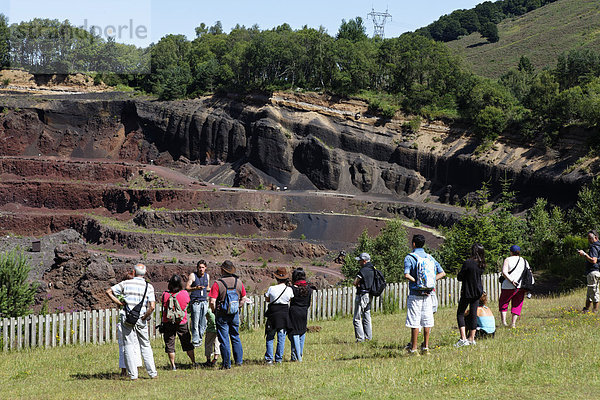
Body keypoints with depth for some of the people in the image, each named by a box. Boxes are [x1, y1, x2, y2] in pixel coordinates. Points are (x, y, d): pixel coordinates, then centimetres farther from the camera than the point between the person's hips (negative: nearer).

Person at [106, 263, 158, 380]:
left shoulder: (126, 284, 0)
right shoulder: (149, 287, -1)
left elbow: (109, 292, 3)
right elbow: (152, 306, -11)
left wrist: (118, 302, 4)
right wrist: (144, 317, 2)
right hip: (141, 320, 1)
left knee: (129, 345, 3)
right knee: (145, 345, 12)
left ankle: (133, 374, -1)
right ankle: (152, 372, 11)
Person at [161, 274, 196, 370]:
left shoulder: (165, 294, -12)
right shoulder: (185, 294, -9)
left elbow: (164, 306, 0)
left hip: (168, 322, -1)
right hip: (182, 322, 1)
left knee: (170, 344, 8)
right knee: (187, 344, 13)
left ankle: (173, 365, 6)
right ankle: (193, 362, 17)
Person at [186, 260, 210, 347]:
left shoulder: (207, 276, 14)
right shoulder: (193, 275, -2)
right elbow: (187, 288, -8)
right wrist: (195, 288, -24)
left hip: (204, 301, 5)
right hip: (195, 301, -5)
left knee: (203, 323, 0)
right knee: (195, 322, -8)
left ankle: (200, 338, 13)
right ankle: (195, 341, -5)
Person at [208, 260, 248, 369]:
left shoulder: (218, 284, -15)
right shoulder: (239, 282, 1)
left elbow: (212, 301, -18)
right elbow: (244, 299, 8)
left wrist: (214, 311, 0)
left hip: (222, 315, -4)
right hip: (235, 314, 4)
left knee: (224, 339, 2)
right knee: (235, 337, 19)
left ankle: (227, 363, 4)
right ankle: (239, 360, 21)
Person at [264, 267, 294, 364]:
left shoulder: (271, 289, -11)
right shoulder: (289, 290, -7)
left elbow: (267, 299, 5)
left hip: (273, 315, -1)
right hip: (284, 315, 1)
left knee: (270, 338, 9)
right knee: (281, 338, 9)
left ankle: (269, 359, 5)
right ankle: (279, 359, 12)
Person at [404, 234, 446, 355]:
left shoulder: (409, 258, -5)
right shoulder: (430, 258, 10)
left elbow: (407, 275, -19)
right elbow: (442, 273, 9)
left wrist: (417, 282, -12)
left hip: (415, 294, -5)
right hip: (428, 294, 5)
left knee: (414, 322, -3)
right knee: (427, 321, 9)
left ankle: (413, 349, -2)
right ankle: (425, 347, 11)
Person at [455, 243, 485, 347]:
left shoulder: (468, 263, -19)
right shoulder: (482, 264, 0)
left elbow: (459, 277, -13)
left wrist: (460, 272, 6)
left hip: (467, 292, -6)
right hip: (477, 292, 6)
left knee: (460, 314, 5)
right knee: (473, 314, 12)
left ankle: (463, 338, -7)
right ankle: (471, 338, 16)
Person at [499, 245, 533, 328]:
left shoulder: (508, 260, -2)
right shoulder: (525, 261, 11)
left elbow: (504, 272, -16)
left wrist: (512, 280, -19)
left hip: (508, 286, -3)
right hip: (521, 287, 3)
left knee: (503, 303, 12)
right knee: (516, 305, 11)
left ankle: (504, 321, 0)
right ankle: (513, 323, 4)